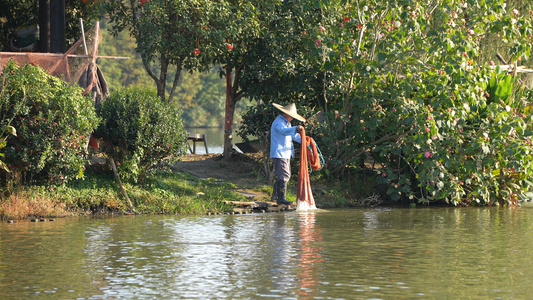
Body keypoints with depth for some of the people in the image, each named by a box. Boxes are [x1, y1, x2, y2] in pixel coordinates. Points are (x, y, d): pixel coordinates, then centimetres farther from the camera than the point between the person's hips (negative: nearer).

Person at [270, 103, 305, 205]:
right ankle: (281, 198, -12)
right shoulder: (278, 123, -14)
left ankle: (275, 196, 27)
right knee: (284, 175, -14)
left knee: (285, 175, 17)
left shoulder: (287, 123, 20)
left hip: (286, 154, 11)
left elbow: (293, 135, 25)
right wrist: (296, 128, -52)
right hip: (279, 154, -11)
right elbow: (283, 131, -36)